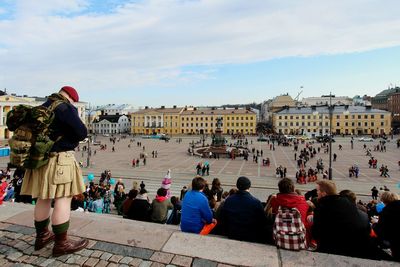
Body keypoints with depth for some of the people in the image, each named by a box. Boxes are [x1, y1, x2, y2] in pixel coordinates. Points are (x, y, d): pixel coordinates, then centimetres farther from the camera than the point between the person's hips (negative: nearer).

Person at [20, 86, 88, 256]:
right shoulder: (65, 107, -11)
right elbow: (82, 132, -17)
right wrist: (73, 139, 3)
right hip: (59, 158, -9)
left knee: (44, 198, 17)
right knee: (63, 199, -3)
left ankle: (42, 236, 31)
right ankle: (61, 244, 5)